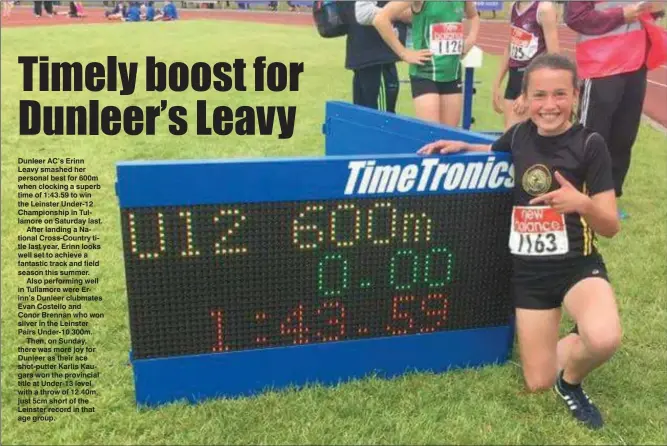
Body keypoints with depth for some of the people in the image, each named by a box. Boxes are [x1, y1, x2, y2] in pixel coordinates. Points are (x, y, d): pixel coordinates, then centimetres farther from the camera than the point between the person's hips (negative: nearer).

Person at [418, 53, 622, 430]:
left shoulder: (590, 144, -11)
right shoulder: (520, 135, 0)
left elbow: (611, 227, -11)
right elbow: (492, 153, 25)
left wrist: (583, 203, -32)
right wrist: (461, 147, 5)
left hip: (578, 265, -3)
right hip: (528, 270, 3)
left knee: (604, 339, -35)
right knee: (538, 383, 5)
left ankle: (571, 379, 0)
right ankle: (568, 350, 39)